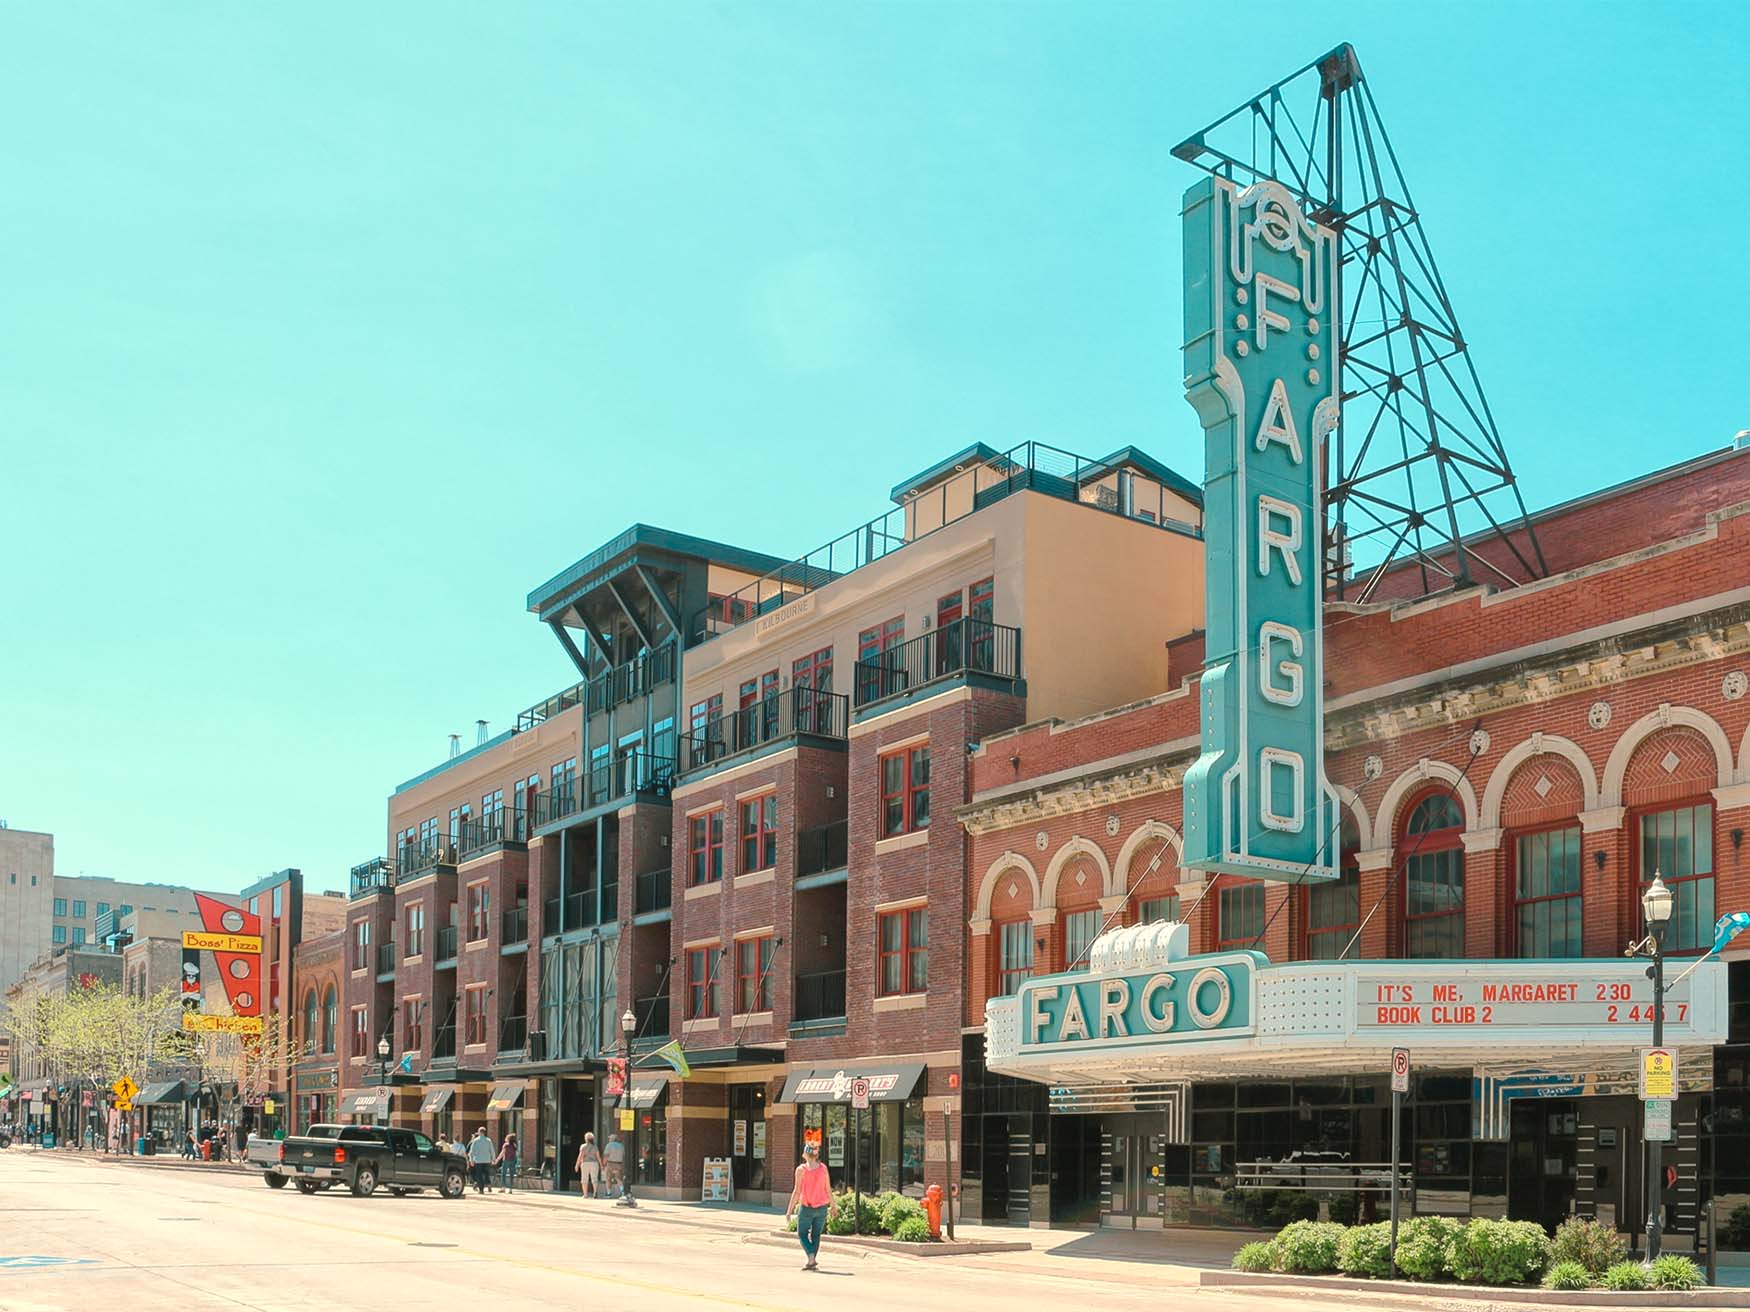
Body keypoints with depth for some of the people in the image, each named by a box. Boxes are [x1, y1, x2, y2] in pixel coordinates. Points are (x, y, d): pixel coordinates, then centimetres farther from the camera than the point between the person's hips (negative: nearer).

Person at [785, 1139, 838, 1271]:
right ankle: (812, 1262, 14)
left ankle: (811, 1256, -13)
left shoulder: (801, 1169, -9)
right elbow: (828, 1189, 5)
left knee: (802, 1234, 9)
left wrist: (789, 1210, -5)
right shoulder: (823, 1168, 1)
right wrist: (833, 1206, 16)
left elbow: (797, 1191, -10)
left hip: (807, 1207, -3)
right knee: (816, 1234, 14)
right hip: (822, 1207, 3)